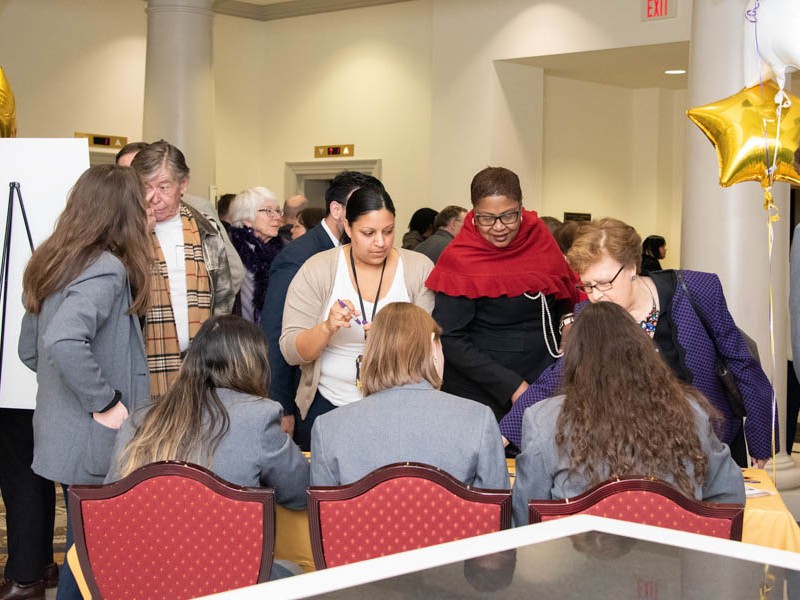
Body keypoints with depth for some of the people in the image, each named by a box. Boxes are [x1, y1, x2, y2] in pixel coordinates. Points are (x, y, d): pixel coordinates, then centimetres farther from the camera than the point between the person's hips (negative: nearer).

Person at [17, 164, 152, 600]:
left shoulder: (50, 263, 10)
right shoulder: (106, 268, -17)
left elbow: (30, 351, 17)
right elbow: (64, 342, -32)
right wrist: (105, 402, -22)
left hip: (61, 433, 9)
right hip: (94, 442, -9)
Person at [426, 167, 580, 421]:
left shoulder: (538, 235, -1)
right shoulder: (460, 259, -15)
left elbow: (565, 293, 16)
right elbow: (450, 339, -16)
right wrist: (511, 386, -20)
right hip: (481, 396, -5)